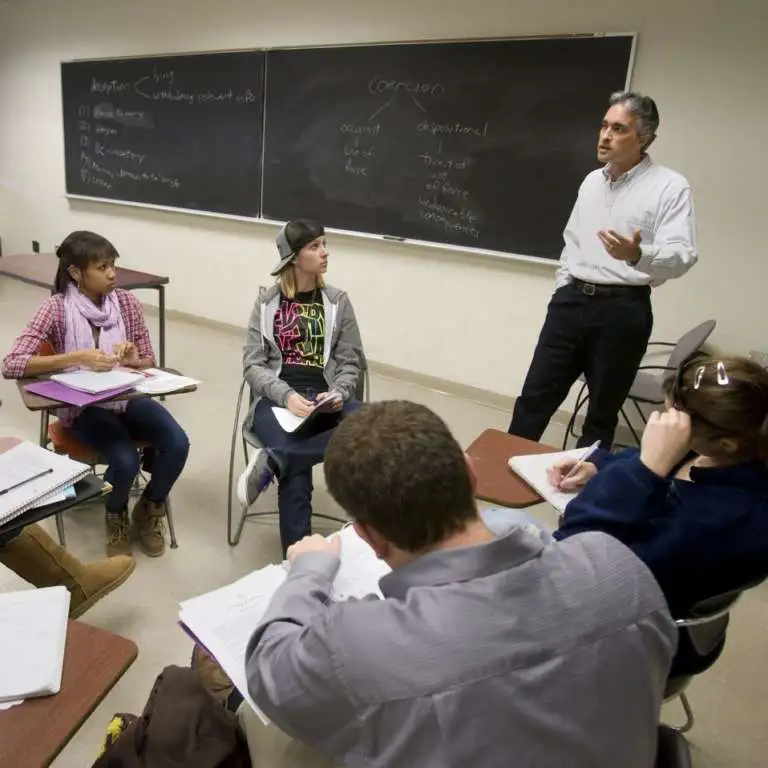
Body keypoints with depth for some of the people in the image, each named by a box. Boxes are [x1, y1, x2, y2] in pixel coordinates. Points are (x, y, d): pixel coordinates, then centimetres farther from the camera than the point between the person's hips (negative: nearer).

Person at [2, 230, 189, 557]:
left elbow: (148, 361, 8)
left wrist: (132, 359, -16)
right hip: (82, 406, -3)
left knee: (177, 443, -22)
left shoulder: (126, 301, 0)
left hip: (128, 397, 3)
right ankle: (116, 516, 9)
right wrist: (76, 358, -28)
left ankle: (150, 508, 9)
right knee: (126, 460, -29)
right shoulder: (56, 308, -10)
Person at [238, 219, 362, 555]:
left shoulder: (338, 302, 12)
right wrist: (287, 396, -17)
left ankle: (273, 459, -30)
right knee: (296, 471, -31)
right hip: (276, 399, -2)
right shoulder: (267, 303, 9)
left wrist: (338, 393, -13)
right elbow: (253, 364, 2)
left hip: (325, 399, 2)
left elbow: (350, 362, 10)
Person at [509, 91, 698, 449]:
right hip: (572, 301, 5)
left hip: (623, 309, -5)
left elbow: (683, 255, -17)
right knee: (535, 397, 5)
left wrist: (637, 255, -36)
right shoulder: (591, 181, 13)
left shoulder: (670, 187, -7)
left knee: (602, 412, 8)